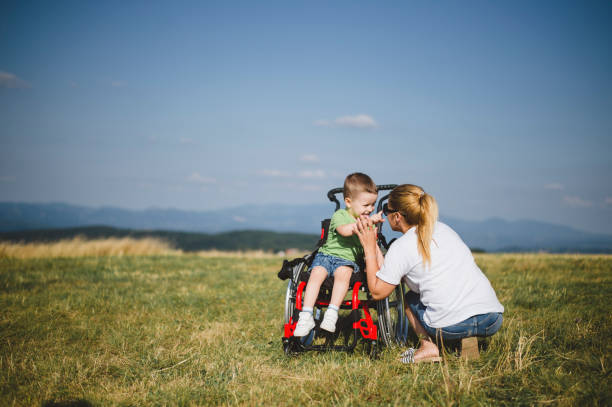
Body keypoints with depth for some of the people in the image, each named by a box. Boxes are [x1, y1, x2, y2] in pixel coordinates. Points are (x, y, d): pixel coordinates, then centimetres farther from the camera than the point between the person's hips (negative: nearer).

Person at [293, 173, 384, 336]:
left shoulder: (370, 222, 15)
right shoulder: (339, 215, -1)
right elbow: (345, 230, -23)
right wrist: (367, 221, -29)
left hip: (348, 260, 2)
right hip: (327, 254, -1)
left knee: (343, 273, -34)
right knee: (316, 274, -30)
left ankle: (332, 314, -37)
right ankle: (306, 317, -29)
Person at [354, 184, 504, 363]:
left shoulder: (401, 247, -2)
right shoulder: (443, 229, 18)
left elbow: (377, 291, 6)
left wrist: (370, 247, 10)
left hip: (452, 326, -5)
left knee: (410, 298, 25)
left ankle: (427, 345, 3)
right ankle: (468, 341, 14)